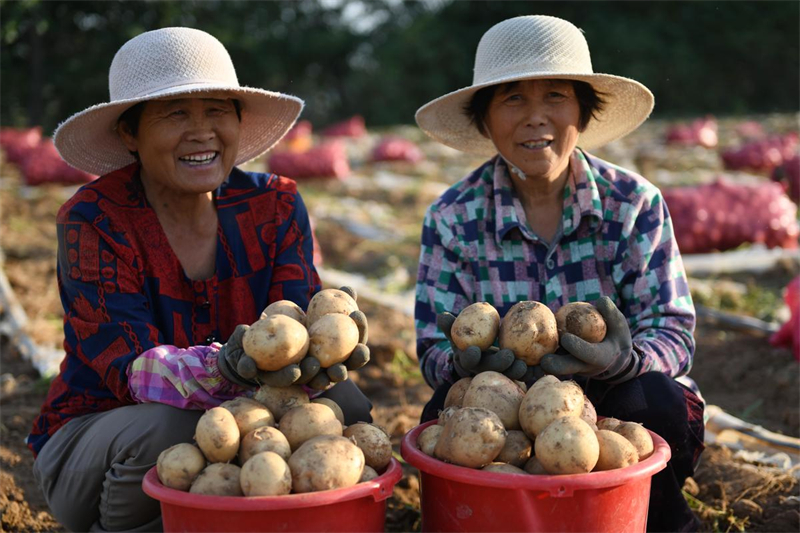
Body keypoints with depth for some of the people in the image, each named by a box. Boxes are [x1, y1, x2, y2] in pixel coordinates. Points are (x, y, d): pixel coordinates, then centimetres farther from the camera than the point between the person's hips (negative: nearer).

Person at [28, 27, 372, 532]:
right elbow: (130, 367, -25)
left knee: (343, 402, -21)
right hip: (94, 431, -3)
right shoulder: (94, 220, -15)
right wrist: (224, 368, -46)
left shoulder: (275, 204, -4)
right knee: (169, 430, -35)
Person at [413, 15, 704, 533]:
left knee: (652, 400, -31)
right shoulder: (453, 218, -7)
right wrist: (465, 362, -34)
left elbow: (674, 333, -11)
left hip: (618, 401, 1)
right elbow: (434, 350, -9)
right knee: (451, 412, -29)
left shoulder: (635, 202, -7)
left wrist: (624, 359, -35)